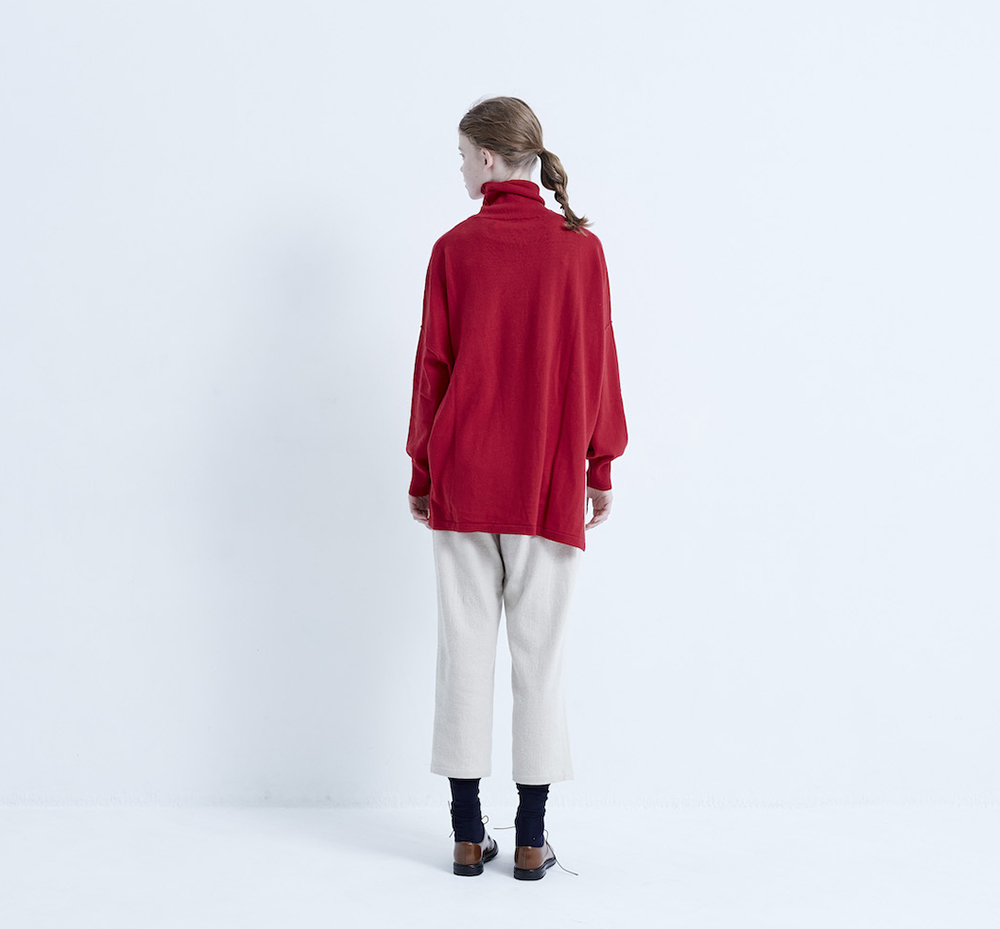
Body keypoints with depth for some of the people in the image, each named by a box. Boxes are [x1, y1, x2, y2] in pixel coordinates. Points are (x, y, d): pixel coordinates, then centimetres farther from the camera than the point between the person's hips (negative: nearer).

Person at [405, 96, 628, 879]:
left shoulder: (455, 249, -3)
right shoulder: (580, 247, -2)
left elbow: (433, 366, 0)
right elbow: (596, 364, -1)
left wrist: (422, 475, 8)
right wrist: (601, 470, 8)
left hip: (464, 475, 0)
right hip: (551, 480, 0)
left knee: (465, 646, 7)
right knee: (540, 651, 6)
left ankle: (468, 833, 12)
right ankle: (532, 838, 10)